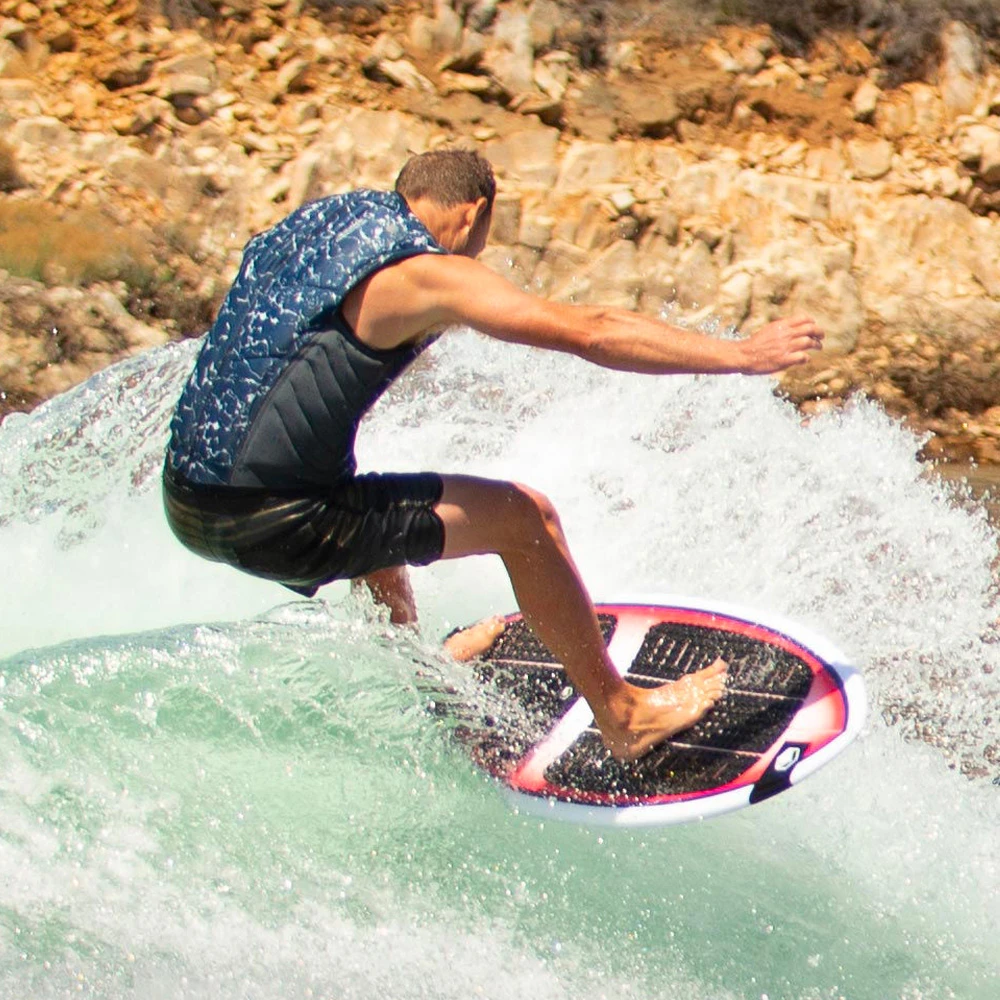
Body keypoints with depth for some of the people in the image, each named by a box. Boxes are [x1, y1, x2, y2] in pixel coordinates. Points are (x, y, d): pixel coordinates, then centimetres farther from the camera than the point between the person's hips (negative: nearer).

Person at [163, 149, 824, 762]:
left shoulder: (313, 223, 15)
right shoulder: (427, 273, -9)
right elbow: (590, 332, -13)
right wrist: (740, 355, -6)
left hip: (188, 502, 9)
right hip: (271, 525, -9)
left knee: (368, 501, 38)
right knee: (524, 517, 1)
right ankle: (622, 715, 14)